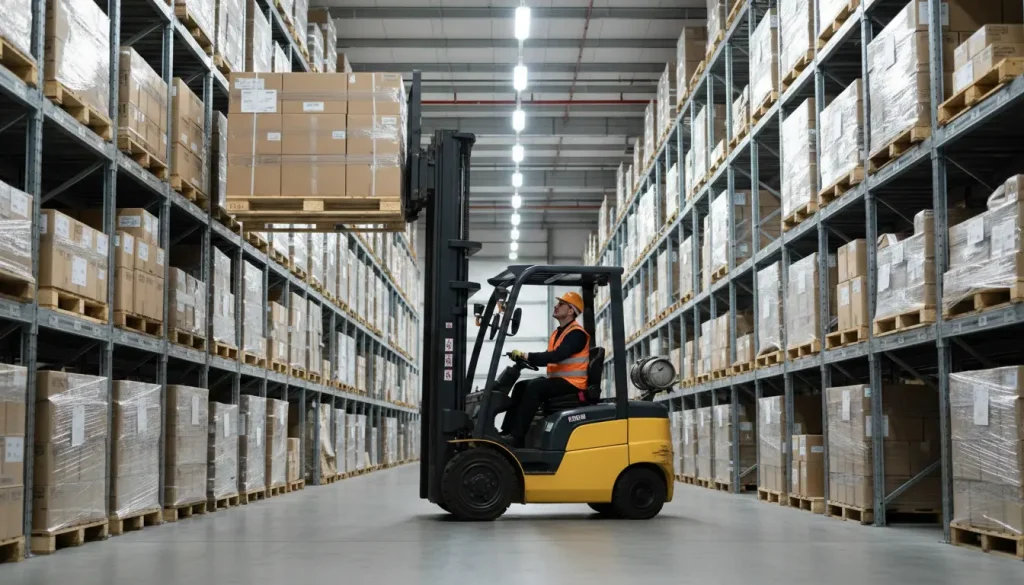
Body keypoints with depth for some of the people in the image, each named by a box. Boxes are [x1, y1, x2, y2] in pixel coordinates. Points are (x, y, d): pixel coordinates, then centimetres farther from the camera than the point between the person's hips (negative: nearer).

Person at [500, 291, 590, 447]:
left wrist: (527, 356, -25)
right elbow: (549, 358, 13)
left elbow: (556, 356, -25)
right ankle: (507, 432, -4)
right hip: (557, 380, 10)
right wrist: (526, 359, -4)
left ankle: (517, 436, -29)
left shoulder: (576, 333, -13)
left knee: (534, 387, -27)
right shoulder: (557, 333, 19)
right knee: (521, 386, 2)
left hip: (572, 384, -10)